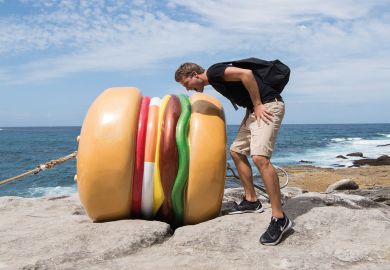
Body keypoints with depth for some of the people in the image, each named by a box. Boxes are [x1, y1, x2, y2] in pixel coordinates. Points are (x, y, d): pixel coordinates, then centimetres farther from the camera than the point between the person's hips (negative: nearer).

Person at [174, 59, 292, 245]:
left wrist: (258, 105, -17)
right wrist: (253, 108, 14)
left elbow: (246, 74, -22)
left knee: (259, 157, -23)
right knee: (236, 151, 15)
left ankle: (279, 219, -19)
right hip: (254, 109, 11)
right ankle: (251, 201, 23)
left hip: (268, 106, -11)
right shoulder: (214, 81, 18)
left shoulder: (214, 71, -11)